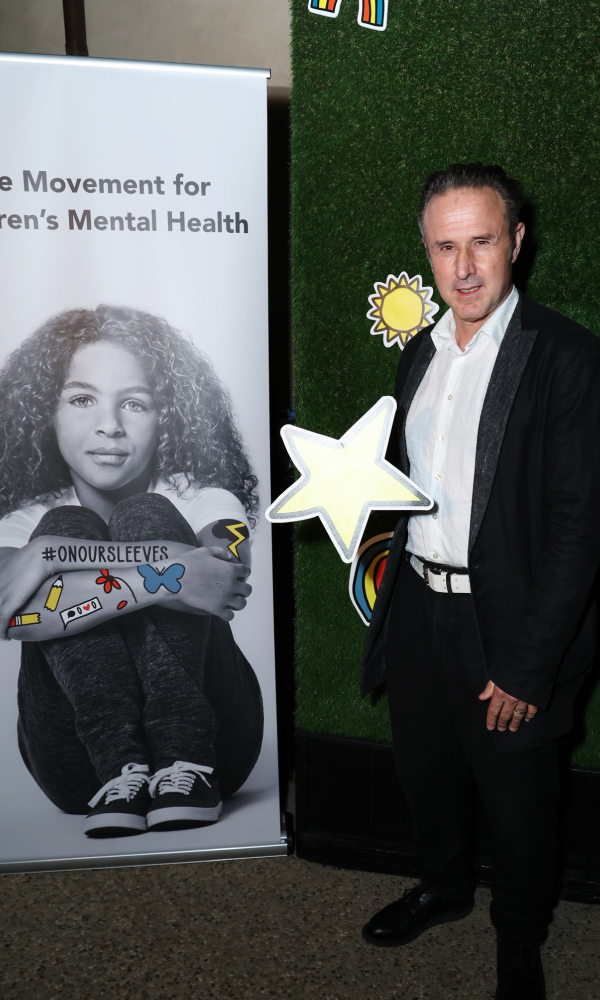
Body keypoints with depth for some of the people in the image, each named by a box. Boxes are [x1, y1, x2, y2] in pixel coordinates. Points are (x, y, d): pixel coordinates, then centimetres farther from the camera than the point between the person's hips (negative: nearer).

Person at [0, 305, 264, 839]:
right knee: (68, 524, -16)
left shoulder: (208, 504, 0)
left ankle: (187, 764, -25)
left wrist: (53, 557, -24)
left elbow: (225, 571, -25)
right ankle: (120, 768, -25)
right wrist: (164, 578, -33)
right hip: (80, 763, 1)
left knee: (147, 518, -18)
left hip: (212, 736, -1)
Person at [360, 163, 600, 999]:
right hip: (418, 610, 6)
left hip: (506, 626, -5)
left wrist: (528, 665, -19)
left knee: (519, 806, 15)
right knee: (426, 776, 24)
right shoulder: (421, 352, 7)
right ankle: (443, 887, 54)